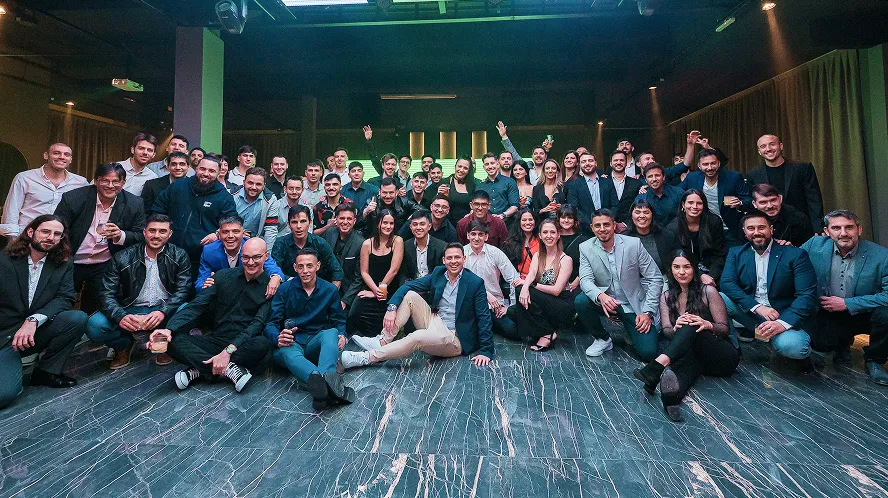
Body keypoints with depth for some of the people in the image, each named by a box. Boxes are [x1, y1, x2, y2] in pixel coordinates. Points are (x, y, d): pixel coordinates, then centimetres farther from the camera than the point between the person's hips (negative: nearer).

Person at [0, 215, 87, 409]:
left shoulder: (63, 265, 3)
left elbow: (65, 298, -8)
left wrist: (34, 320, -26)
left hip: (38, 333, 3)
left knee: (77, 318, -27)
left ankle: (46, 371, -6)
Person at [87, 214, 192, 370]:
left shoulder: (179, 256, -1)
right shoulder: (122, 258, 0)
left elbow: (182, 291, -10)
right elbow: (107, 294, -5)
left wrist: (162, 312, -29)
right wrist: (121, 316, -26)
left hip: (164, 311, -1)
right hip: (130, 311, 1)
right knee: (94, 325, -25)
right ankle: (124, 344, 9)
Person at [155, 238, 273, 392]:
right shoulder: (223, 276, 5)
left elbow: (258, 323, -14)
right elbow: (196, 306, -1)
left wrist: (229, 350, -26)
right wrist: (170, 329, -19)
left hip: (243, 346, -3)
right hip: (215, 340, 3)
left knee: (262, 343, -36)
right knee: (174, 341, -19)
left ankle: (200, 369, -23)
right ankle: (228, 368, -25)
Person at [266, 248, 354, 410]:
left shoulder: (330, 290, 8)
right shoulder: (284, 289, 3)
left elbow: (339, 321, 13)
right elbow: (270, 323, -1)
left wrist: (341, 335, -12)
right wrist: (278, 338, -26)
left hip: (316, 342, 2)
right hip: (291, 343, -1)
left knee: (331, 333, -34)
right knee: (288, 352, -39)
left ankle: (322, 383, -61)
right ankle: (330, 384, -69)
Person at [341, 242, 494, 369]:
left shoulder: (476, 283, -11)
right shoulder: (438, 273, 3)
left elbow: (484, 318, -11)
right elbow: (408, 286, -1)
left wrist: (486, 351, -17)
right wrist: (392, 307, -18)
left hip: (455, 339, -5)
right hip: (434, 322, 5)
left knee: (417, 337, -34)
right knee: (410, 295, -13)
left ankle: (366, 357, -25)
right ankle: (382, 342, -17)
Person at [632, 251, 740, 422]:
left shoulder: (708, 291, 0)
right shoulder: (666, 297, 9)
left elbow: (725, 329, -2)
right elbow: (666, 331, -1)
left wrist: (707, 325, -25)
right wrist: (676, 328, -26)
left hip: (724, 356, -2)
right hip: (695, 356, 2)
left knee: (692, 326, -33)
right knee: (688, 354, -37)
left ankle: (658, 365, -55)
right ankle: (674, 392, -68)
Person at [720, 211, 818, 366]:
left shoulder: (795, 255, -4)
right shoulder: (736, 253, 6)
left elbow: (807, 295, -13)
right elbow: (727, 283, -8)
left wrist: (783, 323, -28)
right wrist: (758, 307, -22)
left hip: (785, 317, -2)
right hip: (749, 312, 3)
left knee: (791, 346, -34)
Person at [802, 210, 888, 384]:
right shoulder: (816, 245, -7)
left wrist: (846, 303, -21)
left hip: (864, 315, -1)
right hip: (830, 316, 1)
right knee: (820, 343, -24)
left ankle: (874, 360, -2)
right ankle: (843, 344, 18)